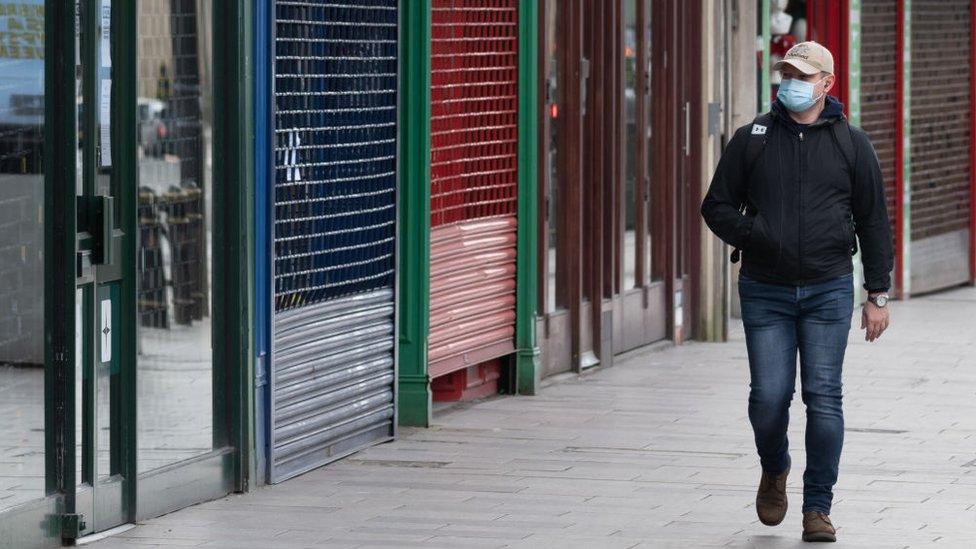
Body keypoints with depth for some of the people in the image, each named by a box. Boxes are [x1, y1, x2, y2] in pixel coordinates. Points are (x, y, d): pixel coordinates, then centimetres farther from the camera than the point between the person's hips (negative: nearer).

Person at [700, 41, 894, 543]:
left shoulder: (851, 144, 5)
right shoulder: (752, 140, 5)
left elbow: (873, 223, 7)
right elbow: (716, 206, 8)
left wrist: (877, 295, 4)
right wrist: (753, 236, -11)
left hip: (828, 290, 0)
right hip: (765, 291, 0)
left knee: (823, 397, -4)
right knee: (769, 395, -5)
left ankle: (818, 508, 4)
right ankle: (774, 471, 26)